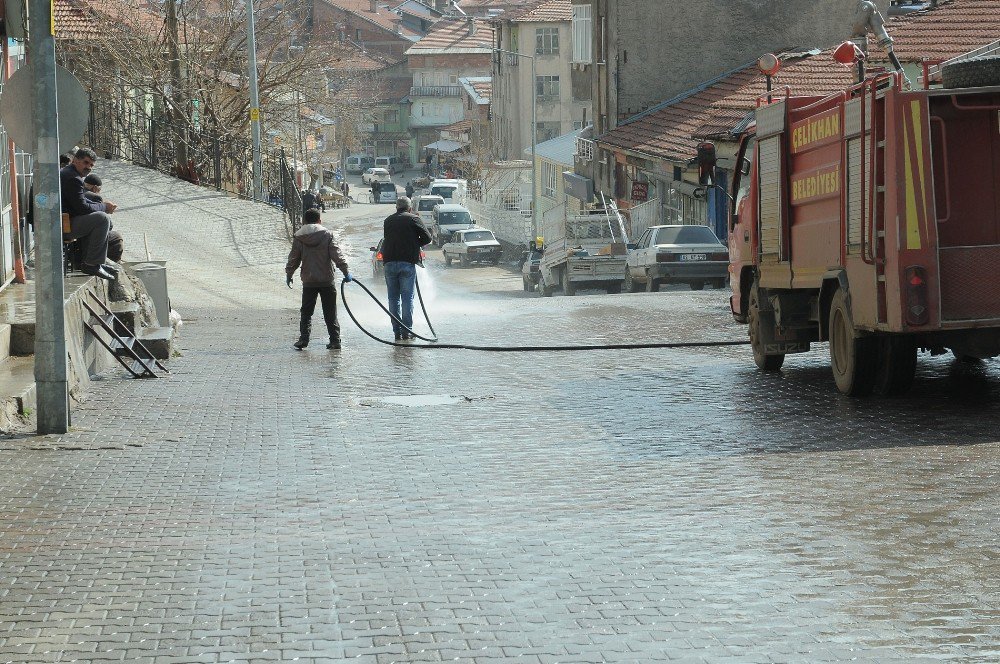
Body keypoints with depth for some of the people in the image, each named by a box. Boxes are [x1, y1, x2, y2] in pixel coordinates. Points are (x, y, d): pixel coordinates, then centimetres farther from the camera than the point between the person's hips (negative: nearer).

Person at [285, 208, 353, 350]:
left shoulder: (299, 238, 1)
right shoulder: (327, 235, -2)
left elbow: (293, 259, 6)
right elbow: (337, 255, -7)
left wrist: (288, 275, 20)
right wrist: (346, 272, -3)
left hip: (308, 281, 0)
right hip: (327, 280, 0)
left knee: (306, 312, 8)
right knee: (330, 313, 5)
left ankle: (303, 339, -2)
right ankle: (335, 340, 2)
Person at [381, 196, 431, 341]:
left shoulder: (388, 221, 13)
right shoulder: (413, 219, 1)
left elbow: (386, 240, 18)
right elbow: (427, 238, -3)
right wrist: (415, 245, 12)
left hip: (389, 262, 3)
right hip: (408, 262, -3)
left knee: (393, 298, 8)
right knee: (407, 297, 2)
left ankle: (397, 332, 5)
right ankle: (407, 331, -1)